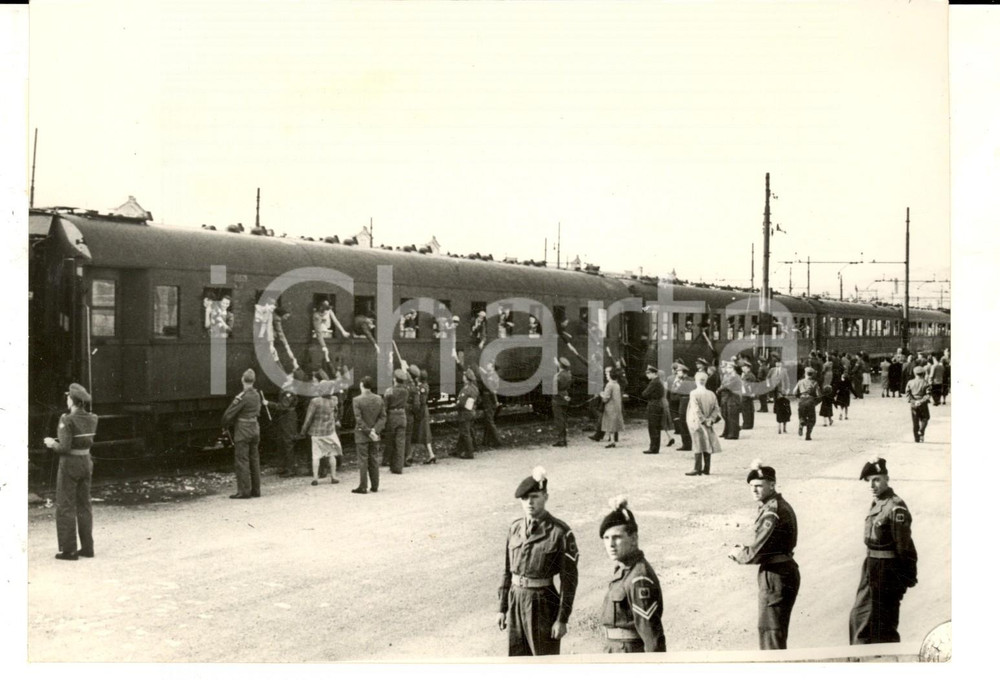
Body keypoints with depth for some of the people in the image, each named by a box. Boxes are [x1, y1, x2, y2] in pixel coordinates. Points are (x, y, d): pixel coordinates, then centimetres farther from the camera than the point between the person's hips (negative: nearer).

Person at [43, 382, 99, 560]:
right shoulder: (92, 419, 1)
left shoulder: (67, 420, -19)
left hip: (69, 465, -6)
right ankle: (87, 547, 14)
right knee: (83, 506, 13)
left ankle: (69, 550, 4)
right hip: (86, 463, 6)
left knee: (65, 507, 2)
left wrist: (52, 444, -2)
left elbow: (64, 448, -22)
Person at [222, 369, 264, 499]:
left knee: (242, 461, -3)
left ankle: (244, 491, -2)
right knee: (254, 460, 11)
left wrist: (224, 425, 3)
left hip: (243, 431, -8)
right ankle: (255, 490, 16)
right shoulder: (257, 395, 5)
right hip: (255, 428, 8)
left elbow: (229, 414, -14)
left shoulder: (242, 397, -18)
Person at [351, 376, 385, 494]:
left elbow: (359, 419, -16)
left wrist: (369, 431, -12)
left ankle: (363, 487, 1)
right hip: (375, 435, 5)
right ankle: (375, 486, 14)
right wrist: (375, 430, -7)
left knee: (363, 461, 0)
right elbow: (382, 417, -1)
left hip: (362, 435, -5)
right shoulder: (379, 399, 2)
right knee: (374, 460, 11)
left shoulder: (357, 400, -13)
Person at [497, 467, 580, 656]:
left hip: (543, 604, -5)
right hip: (516, 601, 5)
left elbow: (569, 579, -11)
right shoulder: (515, 528, 5)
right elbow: (507, 570, 11)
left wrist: (562, 619, -12)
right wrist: (502, 608, 10)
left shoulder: (560, 532, -12)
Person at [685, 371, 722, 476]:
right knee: (707, 445, 9)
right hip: (707, 424, 5)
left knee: (698, 445, -3)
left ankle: (697, 469, -5)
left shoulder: (694, 394, -13)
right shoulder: (711, 394, 3)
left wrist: (703, 420, -14)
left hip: (697, 423, -5)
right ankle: (707, 469, 11)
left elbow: (696, 409, -19)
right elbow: (716, 409, 1)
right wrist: (710, 419, -4)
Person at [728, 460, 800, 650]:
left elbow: (756, 553, -21)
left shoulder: (772, 512, -22)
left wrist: (737, 554, -2)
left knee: (771, 632, -3)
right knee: (765, 628, 23)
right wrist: (744, 551, 4)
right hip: (785, 570, 10)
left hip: (775, 576, -10)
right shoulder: (781, 505, 10)